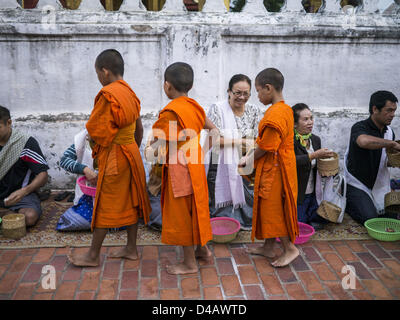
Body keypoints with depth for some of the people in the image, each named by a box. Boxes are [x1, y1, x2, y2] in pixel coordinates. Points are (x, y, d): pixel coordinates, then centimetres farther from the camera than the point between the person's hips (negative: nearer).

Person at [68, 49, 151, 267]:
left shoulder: (107, 95, -18)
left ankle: (93, 256, 14)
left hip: (113, 155, -8)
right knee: (130, 201, 13)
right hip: (131, 152, 8)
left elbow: (95, 132, -16)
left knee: (105, 205, 1)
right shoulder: (129, 93, 8)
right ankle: (131, 248, 25)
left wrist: (96, 154, 1)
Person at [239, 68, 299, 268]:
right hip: (277, 169, 10)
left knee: (273, 210, 3)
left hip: (273, 171, -10)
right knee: (270, 209, 17)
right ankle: (268, 248, 29)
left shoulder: (274, 115, -23)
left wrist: (249, 160, -3)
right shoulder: (286, 109, 9)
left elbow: (265, 148, -20)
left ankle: (290, 248, 15)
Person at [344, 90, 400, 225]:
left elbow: (388, 160, 16)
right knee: (370, 219, -17)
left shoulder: (389, 131, 3)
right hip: (357, 184, -7)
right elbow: (364, 141, -46)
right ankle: (346, 203, 10)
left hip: (379, 185, 7)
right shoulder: (360, 127, -19)